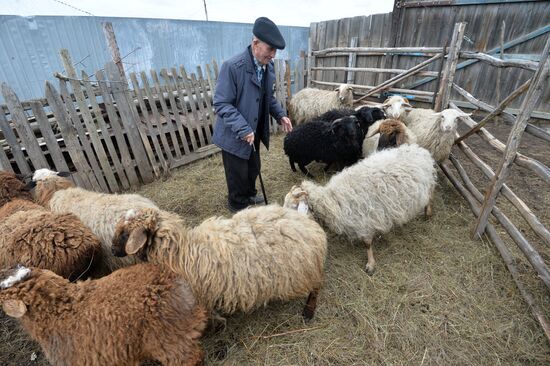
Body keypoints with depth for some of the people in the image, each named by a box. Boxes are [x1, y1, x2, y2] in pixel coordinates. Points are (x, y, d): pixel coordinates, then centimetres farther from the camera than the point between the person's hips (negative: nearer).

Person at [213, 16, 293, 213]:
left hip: (254, 132, 7)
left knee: (254, 168, 22)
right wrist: (243, 129, -29)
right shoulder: (232, 66, -22)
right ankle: (238, 206, 34)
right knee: (238, 175, 10)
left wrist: (280, 115, -3)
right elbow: (221, 104, -23)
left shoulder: (268, 66, 1)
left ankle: (250, 195, 49)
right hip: (234, 136, -7)